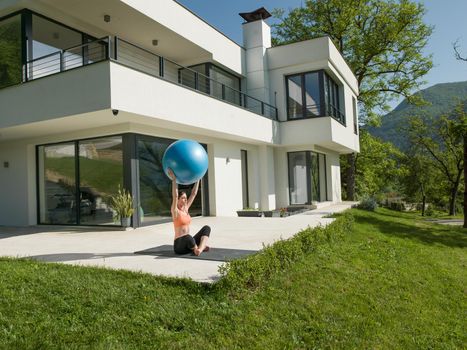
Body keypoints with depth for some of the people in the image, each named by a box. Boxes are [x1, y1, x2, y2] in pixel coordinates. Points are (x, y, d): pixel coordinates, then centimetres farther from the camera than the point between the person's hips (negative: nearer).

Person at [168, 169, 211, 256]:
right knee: (188, 237, -41)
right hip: (179, 246, -7)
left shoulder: (186, 209, 11)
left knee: (206, 228, -5)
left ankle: (200, 248, -27)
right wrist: (174, 179, -27)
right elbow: (175, 196, -24)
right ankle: (196, 248, -9)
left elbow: (194, 193, 10)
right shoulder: (175, 211, -8)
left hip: (188, 243, 7)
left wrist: (198, 178, 8)